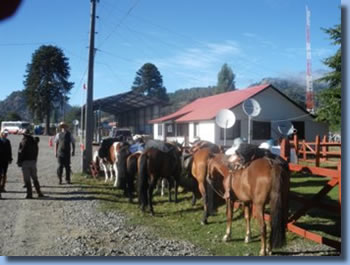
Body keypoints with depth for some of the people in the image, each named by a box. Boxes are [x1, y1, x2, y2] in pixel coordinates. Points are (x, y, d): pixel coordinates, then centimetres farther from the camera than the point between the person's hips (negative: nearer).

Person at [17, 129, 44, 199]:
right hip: (33, 161, 5)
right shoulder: (34, 141, 6)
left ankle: (29, 194, 1)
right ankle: (39, 193, 12)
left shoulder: (23, 142, -8)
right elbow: (36, 153, 9)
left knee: (27, 179, 1)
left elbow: (20, 153, -7)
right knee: (35, 178, 13)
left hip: (25, 162, -4)